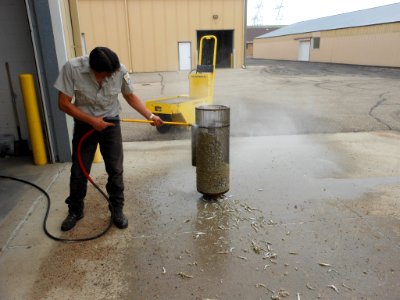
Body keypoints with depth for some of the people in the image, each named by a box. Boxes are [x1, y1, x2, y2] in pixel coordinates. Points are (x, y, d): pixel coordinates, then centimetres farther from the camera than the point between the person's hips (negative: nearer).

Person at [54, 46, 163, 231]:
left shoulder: (120, 71, -18)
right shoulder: (72, 68, -23)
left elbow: (130, 97, -1)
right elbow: (64, 103, -16)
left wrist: (150, 116, -8)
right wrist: (91, 120, -22)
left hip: (111, 125, 1)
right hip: (84, 125, 0)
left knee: (115, 170, 1)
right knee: (79, 172, 8)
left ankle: (117, 210, 20)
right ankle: (75, 211, 30)